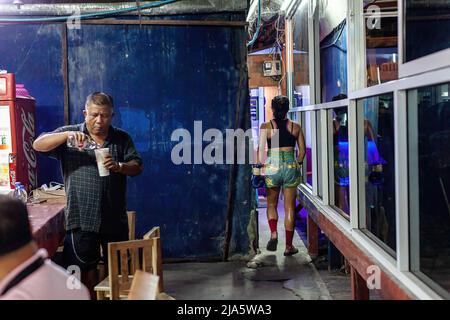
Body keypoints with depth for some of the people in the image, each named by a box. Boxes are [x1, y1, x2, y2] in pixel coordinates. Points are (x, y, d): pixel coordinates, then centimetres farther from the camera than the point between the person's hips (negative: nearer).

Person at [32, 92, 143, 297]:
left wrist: (119, 166, -19)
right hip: (81, 218, -2)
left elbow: (137, 167, 2)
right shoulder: (69, 135, 1)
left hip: (115, 218, 2)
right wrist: (67, 135, -25)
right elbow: (38, 145, -10)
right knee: (86, 270, 8)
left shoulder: (122, 138, 6)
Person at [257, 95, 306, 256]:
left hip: (272, 166, -1)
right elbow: (302, 151, 7)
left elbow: (261, 150, -8)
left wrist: (261, 165, 5)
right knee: (289, 208, 6)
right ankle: (289, 246, 9)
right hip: (291, 167, 1)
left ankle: (273, 233, -3)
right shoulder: (295, 127, 4)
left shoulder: (266, 126, -2)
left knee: (272, 204, 19)